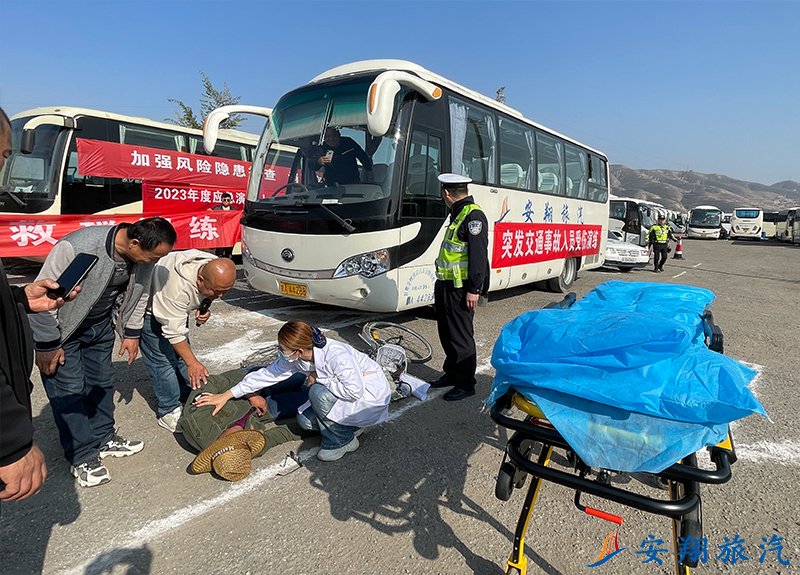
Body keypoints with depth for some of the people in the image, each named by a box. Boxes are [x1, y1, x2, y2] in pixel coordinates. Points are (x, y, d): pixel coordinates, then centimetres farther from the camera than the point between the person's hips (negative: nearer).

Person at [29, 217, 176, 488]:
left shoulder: (143, 255, -18)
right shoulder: (77, 248, -37)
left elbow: (139, 292, 2)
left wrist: (132, 333, 6)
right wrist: (47, 345, -18)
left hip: (101, 324, 6)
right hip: (62, 328, -5)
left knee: (102, 382, 14)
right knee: (69, 391, -1)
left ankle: (103, 439, 33)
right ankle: (83, 457, 14)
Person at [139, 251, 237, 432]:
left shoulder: (215, 271, -22)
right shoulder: (178, 287, -43)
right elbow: (174, 332, -34)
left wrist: (204, 310, -18)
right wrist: (193, 363, -31)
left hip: (176, 308, 8)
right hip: (150, 308, -7)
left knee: (182, 353, 12)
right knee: (164, 359, -10)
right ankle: (169, 412, 3)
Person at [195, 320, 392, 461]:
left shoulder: (336, 355, -35)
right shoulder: (294, 359, -10)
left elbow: (355, 390, -35)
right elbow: (267, 375, -3)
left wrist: (318, 379, -24)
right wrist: (226, 395, -2)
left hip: (372, 394, -7)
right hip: (350, 388, 8)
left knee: (319, 393, -28)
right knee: (305, 421, -8)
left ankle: (343, 441, -8)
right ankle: (348, 424, 12)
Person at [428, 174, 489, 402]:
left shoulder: (473, 216, -16)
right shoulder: (459, 214, 16)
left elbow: (479, 256, -22)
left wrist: (474, 290, -23)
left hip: (460, 289, -10)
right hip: (446, 286, 10)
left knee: (461, 336, 0)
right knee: (446, 333, 18)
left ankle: (466, 383, 13)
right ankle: (452, 373, 33)